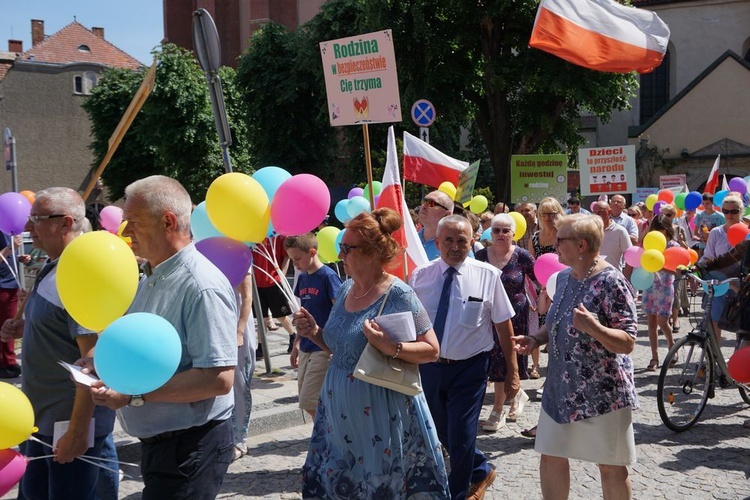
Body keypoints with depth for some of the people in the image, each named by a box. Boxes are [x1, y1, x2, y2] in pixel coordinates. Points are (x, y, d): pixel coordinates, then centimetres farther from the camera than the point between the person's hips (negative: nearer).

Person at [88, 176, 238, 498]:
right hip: (156, 442, 9)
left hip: (190, 446, -9)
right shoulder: (149, 280, 9)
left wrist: (134, 394, -25)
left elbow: (219, 379, -28)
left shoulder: (202, 287, -22)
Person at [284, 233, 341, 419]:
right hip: (306, 348, 8)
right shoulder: (303, 278, 10)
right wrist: (297, 344, 19)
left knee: (309, 401, -10)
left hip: (324, 349, -8)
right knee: (306, 400, 10)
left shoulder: (328, 277, -12)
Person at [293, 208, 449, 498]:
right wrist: (315, 333, -1)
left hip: (383, 414, -7)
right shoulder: (346, 289, 6)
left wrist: (391, 347, -28)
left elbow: (431, 350, -14)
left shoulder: (398, 295, -15)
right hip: (340, 411, 7)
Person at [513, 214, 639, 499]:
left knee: (610, 466, 6)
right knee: (551, 457, 12)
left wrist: (594, 328, -36)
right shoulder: (564, 278, 6)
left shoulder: (611, 283, -18)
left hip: (603, 393, -7)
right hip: (562, 389, 7)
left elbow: (628, 343, -20)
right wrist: (535, 340, 1)